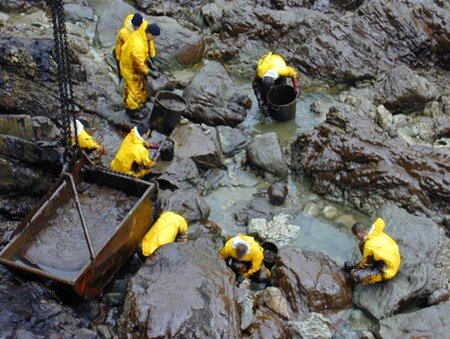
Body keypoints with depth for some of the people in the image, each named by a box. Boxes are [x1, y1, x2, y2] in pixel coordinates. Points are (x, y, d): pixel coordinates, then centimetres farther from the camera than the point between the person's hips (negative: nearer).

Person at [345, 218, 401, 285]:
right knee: (362, 244, 11)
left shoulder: (369, 246, -29)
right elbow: (380, 221, 16)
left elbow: (365, 264, -11)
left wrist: (356, 267, 9)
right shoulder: (376, 232, -10)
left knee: (356, 275, -25)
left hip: (387, 271, -9)